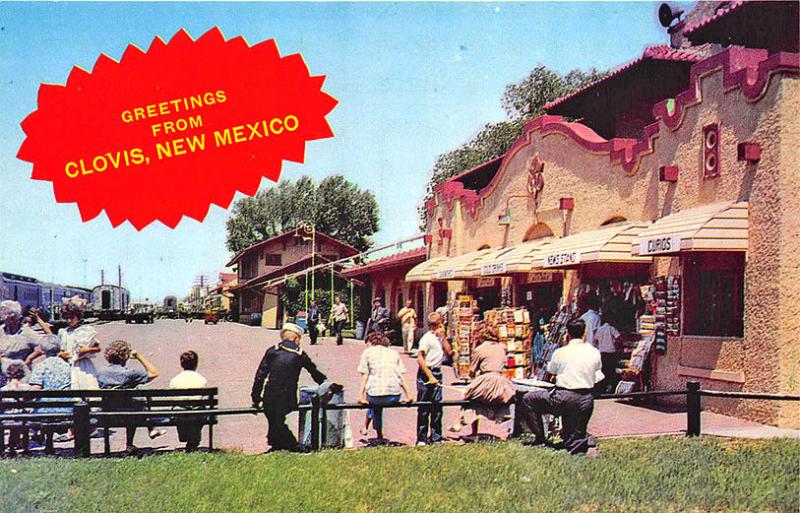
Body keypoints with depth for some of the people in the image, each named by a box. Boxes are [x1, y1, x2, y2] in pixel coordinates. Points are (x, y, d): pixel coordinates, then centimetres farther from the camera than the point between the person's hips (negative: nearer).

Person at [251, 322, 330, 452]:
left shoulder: (272, 351, 4)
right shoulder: (300, 355, 5)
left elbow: (260, 375, 1)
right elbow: (316, 373, 16)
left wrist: (256, 398, 5)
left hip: (269, 398, 0)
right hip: (287, 400, 1)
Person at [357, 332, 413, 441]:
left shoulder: (368, 352, 11)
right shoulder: (394, 353, 19)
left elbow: (365, 375, 1)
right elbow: (401, 376, 11)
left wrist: (361, 396, -3)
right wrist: (408, 395, 10)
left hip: (376, 395, -3)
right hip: (395, 397, 3)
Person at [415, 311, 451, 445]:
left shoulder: (439, 338, 12)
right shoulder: (427, 338, -13)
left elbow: (448, 351, 9)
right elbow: (420, 359, -18)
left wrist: (443, 337, 2)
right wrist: (430, 376, -20)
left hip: (436, 373, 7)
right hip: (425, 374, -7)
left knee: (437, 406, 9)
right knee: (424, 408, 0)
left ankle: (436, 437, 17)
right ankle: (421, 438, 6)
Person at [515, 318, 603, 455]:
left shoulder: (561, 352, -7)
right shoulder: (594, 352, 1)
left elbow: (550, 370, 11)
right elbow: (597, 378, 9)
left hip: (564, 399, -4)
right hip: (586, 401, 4)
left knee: (528, 399, 12)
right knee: (575, 437, 19)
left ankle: (539, 438, 10)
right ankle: (586, 441, -15)